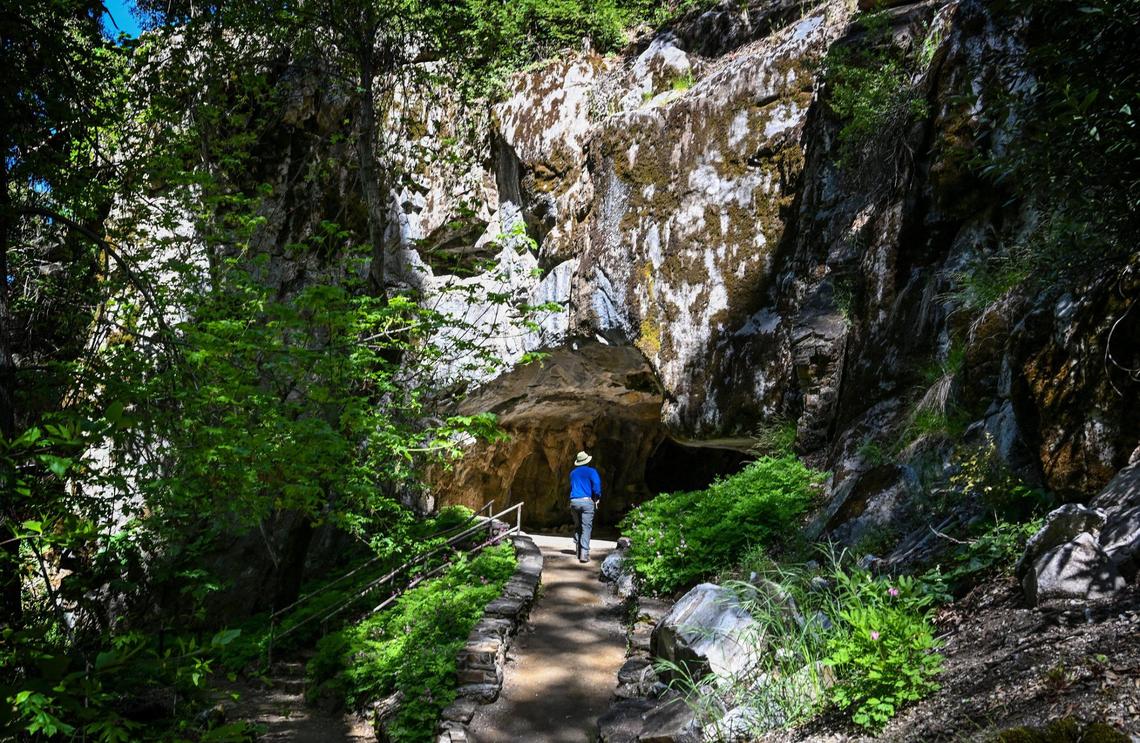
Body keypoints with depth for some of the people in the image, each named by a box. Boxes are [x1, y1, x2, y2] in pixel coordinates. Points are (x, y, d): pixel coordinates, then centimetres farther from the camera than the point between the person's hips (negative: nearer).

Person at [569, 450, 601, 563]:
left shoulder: (573, 473, 15)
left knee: (577, 526, 18)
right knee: (586, 527, -5)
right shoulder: (591, 471, -1)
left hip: (574, 502, 4)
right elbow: (597, 487, -8)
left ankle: (578, 550, 18)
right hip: (587, 501, -4)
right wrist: (597, 498, 8)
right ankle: (584, 554, -13)